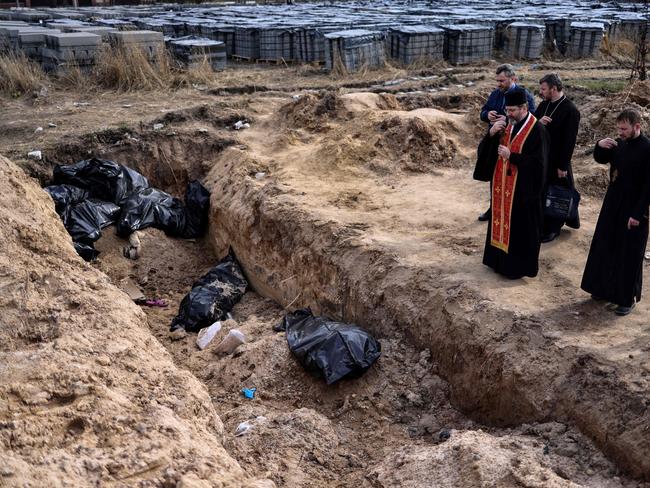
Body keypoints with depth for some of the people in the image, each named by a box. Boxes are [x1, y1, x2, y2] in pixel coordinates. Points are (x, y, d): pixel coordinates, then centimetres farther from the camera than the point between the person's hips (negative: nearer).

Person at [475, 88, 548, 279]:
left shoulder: (537, 130, -14)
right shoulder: (506, 125, 7)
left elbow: (538, 163, -19)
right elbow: (486, 150, 4)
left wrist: (511, 156, -23)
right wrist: (491, 134, -14)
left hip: (523, 190, -7)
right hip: (502, 186, 7)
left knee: (520, 227, 3)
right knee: (502, 220, 15)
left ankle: (518, 265, 16)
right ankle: (501, 259, 28)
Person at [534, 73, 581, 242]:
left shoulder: (571, 111, -16)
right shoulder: (544, 105, 6)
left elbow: (569, 141, -16)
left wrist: (563, 166, -16)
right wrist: (538, 122, -13)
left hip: (556, 161, -7)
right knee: (541, 192, 14)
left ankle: (553, 229, 20)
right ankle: (543, 224, 29)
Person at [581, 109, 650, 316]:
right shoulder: (619, 144, 1)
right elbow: (600, 159, 18)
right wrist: (600, 146, -5)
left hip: (633, 209, -7)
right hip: (612, 204, 7)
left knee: (628, 254, 3)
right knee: (605, 246, 16)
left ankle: (628, 298, 17)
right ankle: (605, 287, 32)